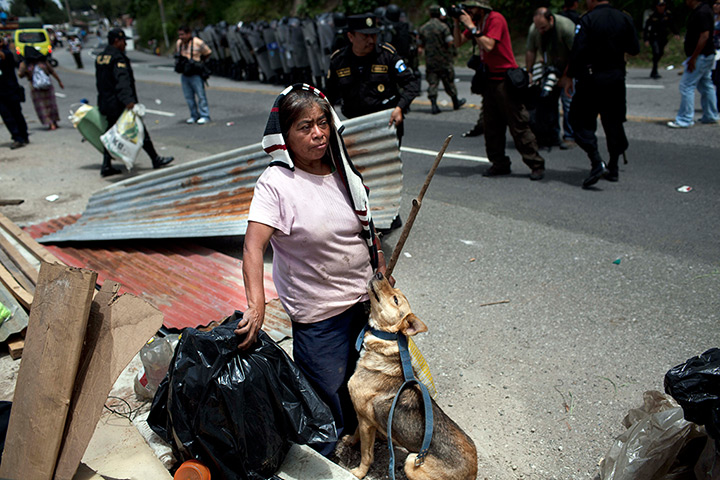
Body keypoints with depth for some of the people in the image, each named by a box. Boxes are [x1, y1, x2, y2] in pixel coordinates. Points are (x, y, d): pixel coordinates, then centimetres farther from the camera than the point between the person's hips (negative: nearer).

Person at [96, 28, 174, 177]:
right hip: (120, 105, -9)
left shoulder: (100, 58, 14)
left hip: (105, 103, 9)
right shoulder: (118, 58, -15)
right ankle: (156, 159, 8)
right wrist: (128, 100, -39)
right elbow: (123, 81, -29)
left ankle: (106, 166, 9)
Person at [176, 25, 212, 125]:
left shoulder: (198, 43, -10)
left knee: (201, 95, -5)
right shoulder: (178, 43, 9)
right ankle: (194, 116, 18)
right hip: (184, 74, 6)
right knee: (188, 96, 8)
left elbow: (208, 53, -1)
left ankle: (204, 116, 1)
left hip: (196, 74, -6)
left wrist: (199, 62, -2)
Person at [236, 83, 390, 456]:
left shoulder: (341, 171, 2)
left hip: (365, 299, 6)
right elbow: (253, 246, -28)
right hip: (318, 314, -6)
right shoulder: (276, 183, -17)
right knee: (327, 402, 5)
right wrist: (256, 304, -41)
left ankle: (356, 433, 51)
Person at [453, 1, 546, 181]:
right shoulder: (475, 22, 12)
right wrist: (457, 23, 0)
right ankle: (500, 164, 15)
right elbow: (458, 43, 13)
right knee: (492, 125, 7)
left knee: (518, 125, -7)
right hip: (489, 79, 8)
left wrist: (471, 27, -19)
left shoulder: (496, 19, -12)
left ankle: (536, 165, 1)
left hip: (505, 79, -8)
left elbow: (488, 46, -24)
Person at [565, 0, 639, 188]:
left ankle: (597, 163, -17)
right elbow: (635, 49, 8)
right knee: (613, 122, 13)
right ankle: (613, 168, 19)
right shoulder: (625, 19, 6)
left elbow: (577, 51, -16)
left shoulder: (587, 20, -10)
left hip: (591, 78, -5)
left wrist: (569, 77, -8)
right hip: (616, 78, 5)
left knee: (582, 121, 0)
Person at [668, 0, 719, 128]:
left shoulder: (701, 13, -18)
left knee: (686, 85, -10)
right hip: (707, 55, 11)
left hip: (700, 55, -11)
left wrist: (693, 58, -23)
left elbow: (704, 36, -23)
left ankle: (684, 120, -9)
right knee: (706, 85, 15)